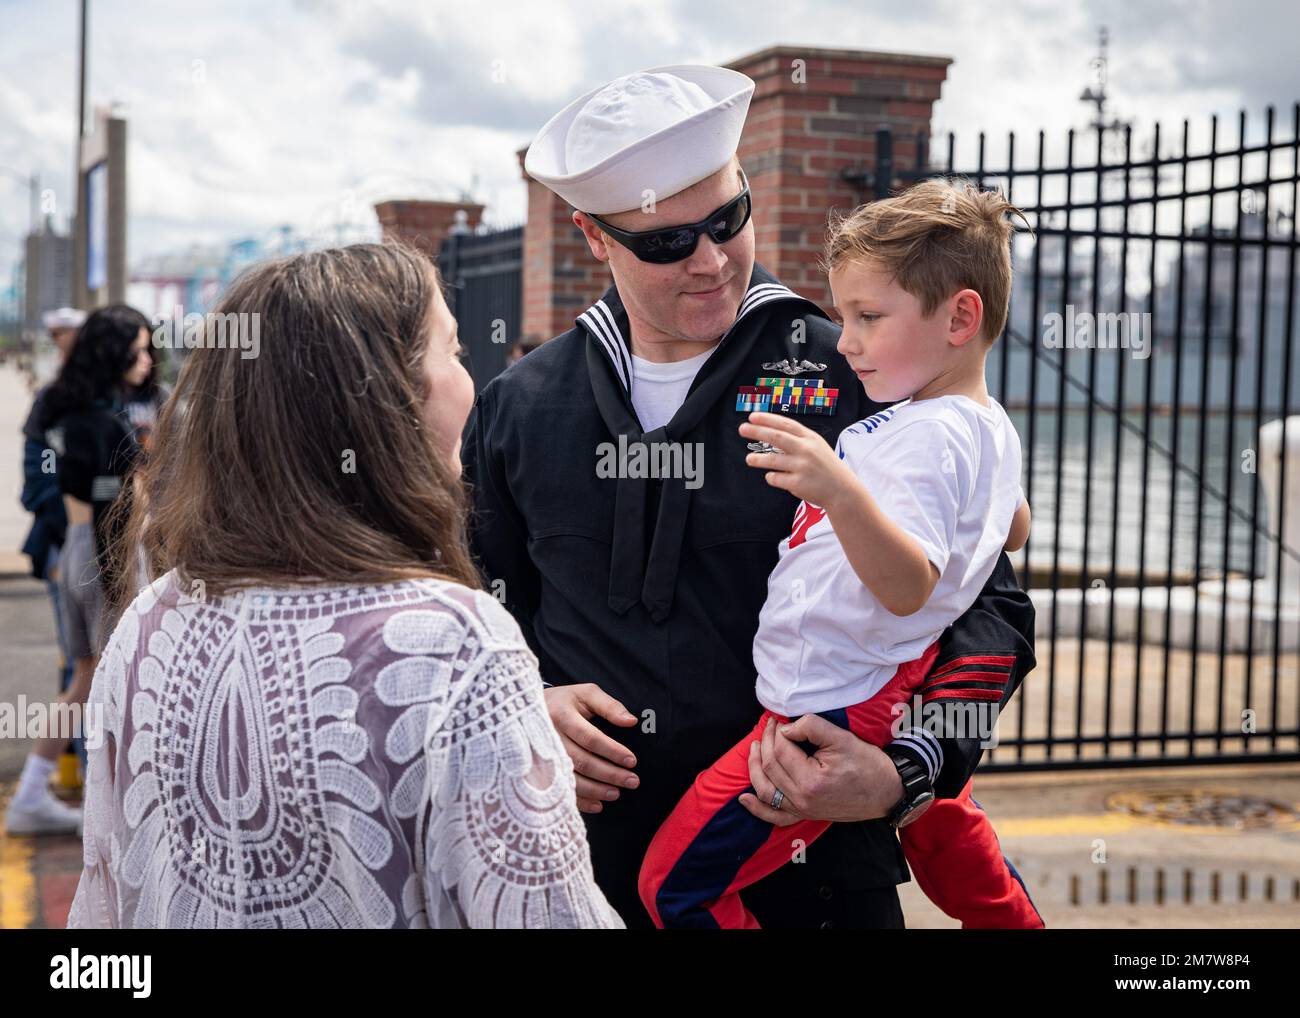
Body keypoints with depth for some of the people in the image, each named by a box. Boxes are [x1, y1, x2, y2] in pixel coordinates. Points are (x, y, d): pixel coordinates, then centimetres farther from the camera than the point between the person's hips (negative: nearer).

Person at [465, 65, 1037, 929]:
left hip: (810, 876, -2)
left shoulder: (852, 381, -8)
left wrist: (907, 768, -21)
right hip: (589, 863, 3)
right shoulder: (520, 406, 2)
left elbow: (988, 608, -6)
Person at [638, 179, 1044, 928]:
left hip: (834, 710, -11)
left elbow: (908, 586, -36)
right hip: (905, 698, 11)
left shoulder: (927, 438, -24)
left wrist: (841, 491, -51)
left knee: (675, 882, -6)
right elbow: (1015, 529, 26)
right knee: (939, 826, 36)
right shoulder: (993, 426, 7)